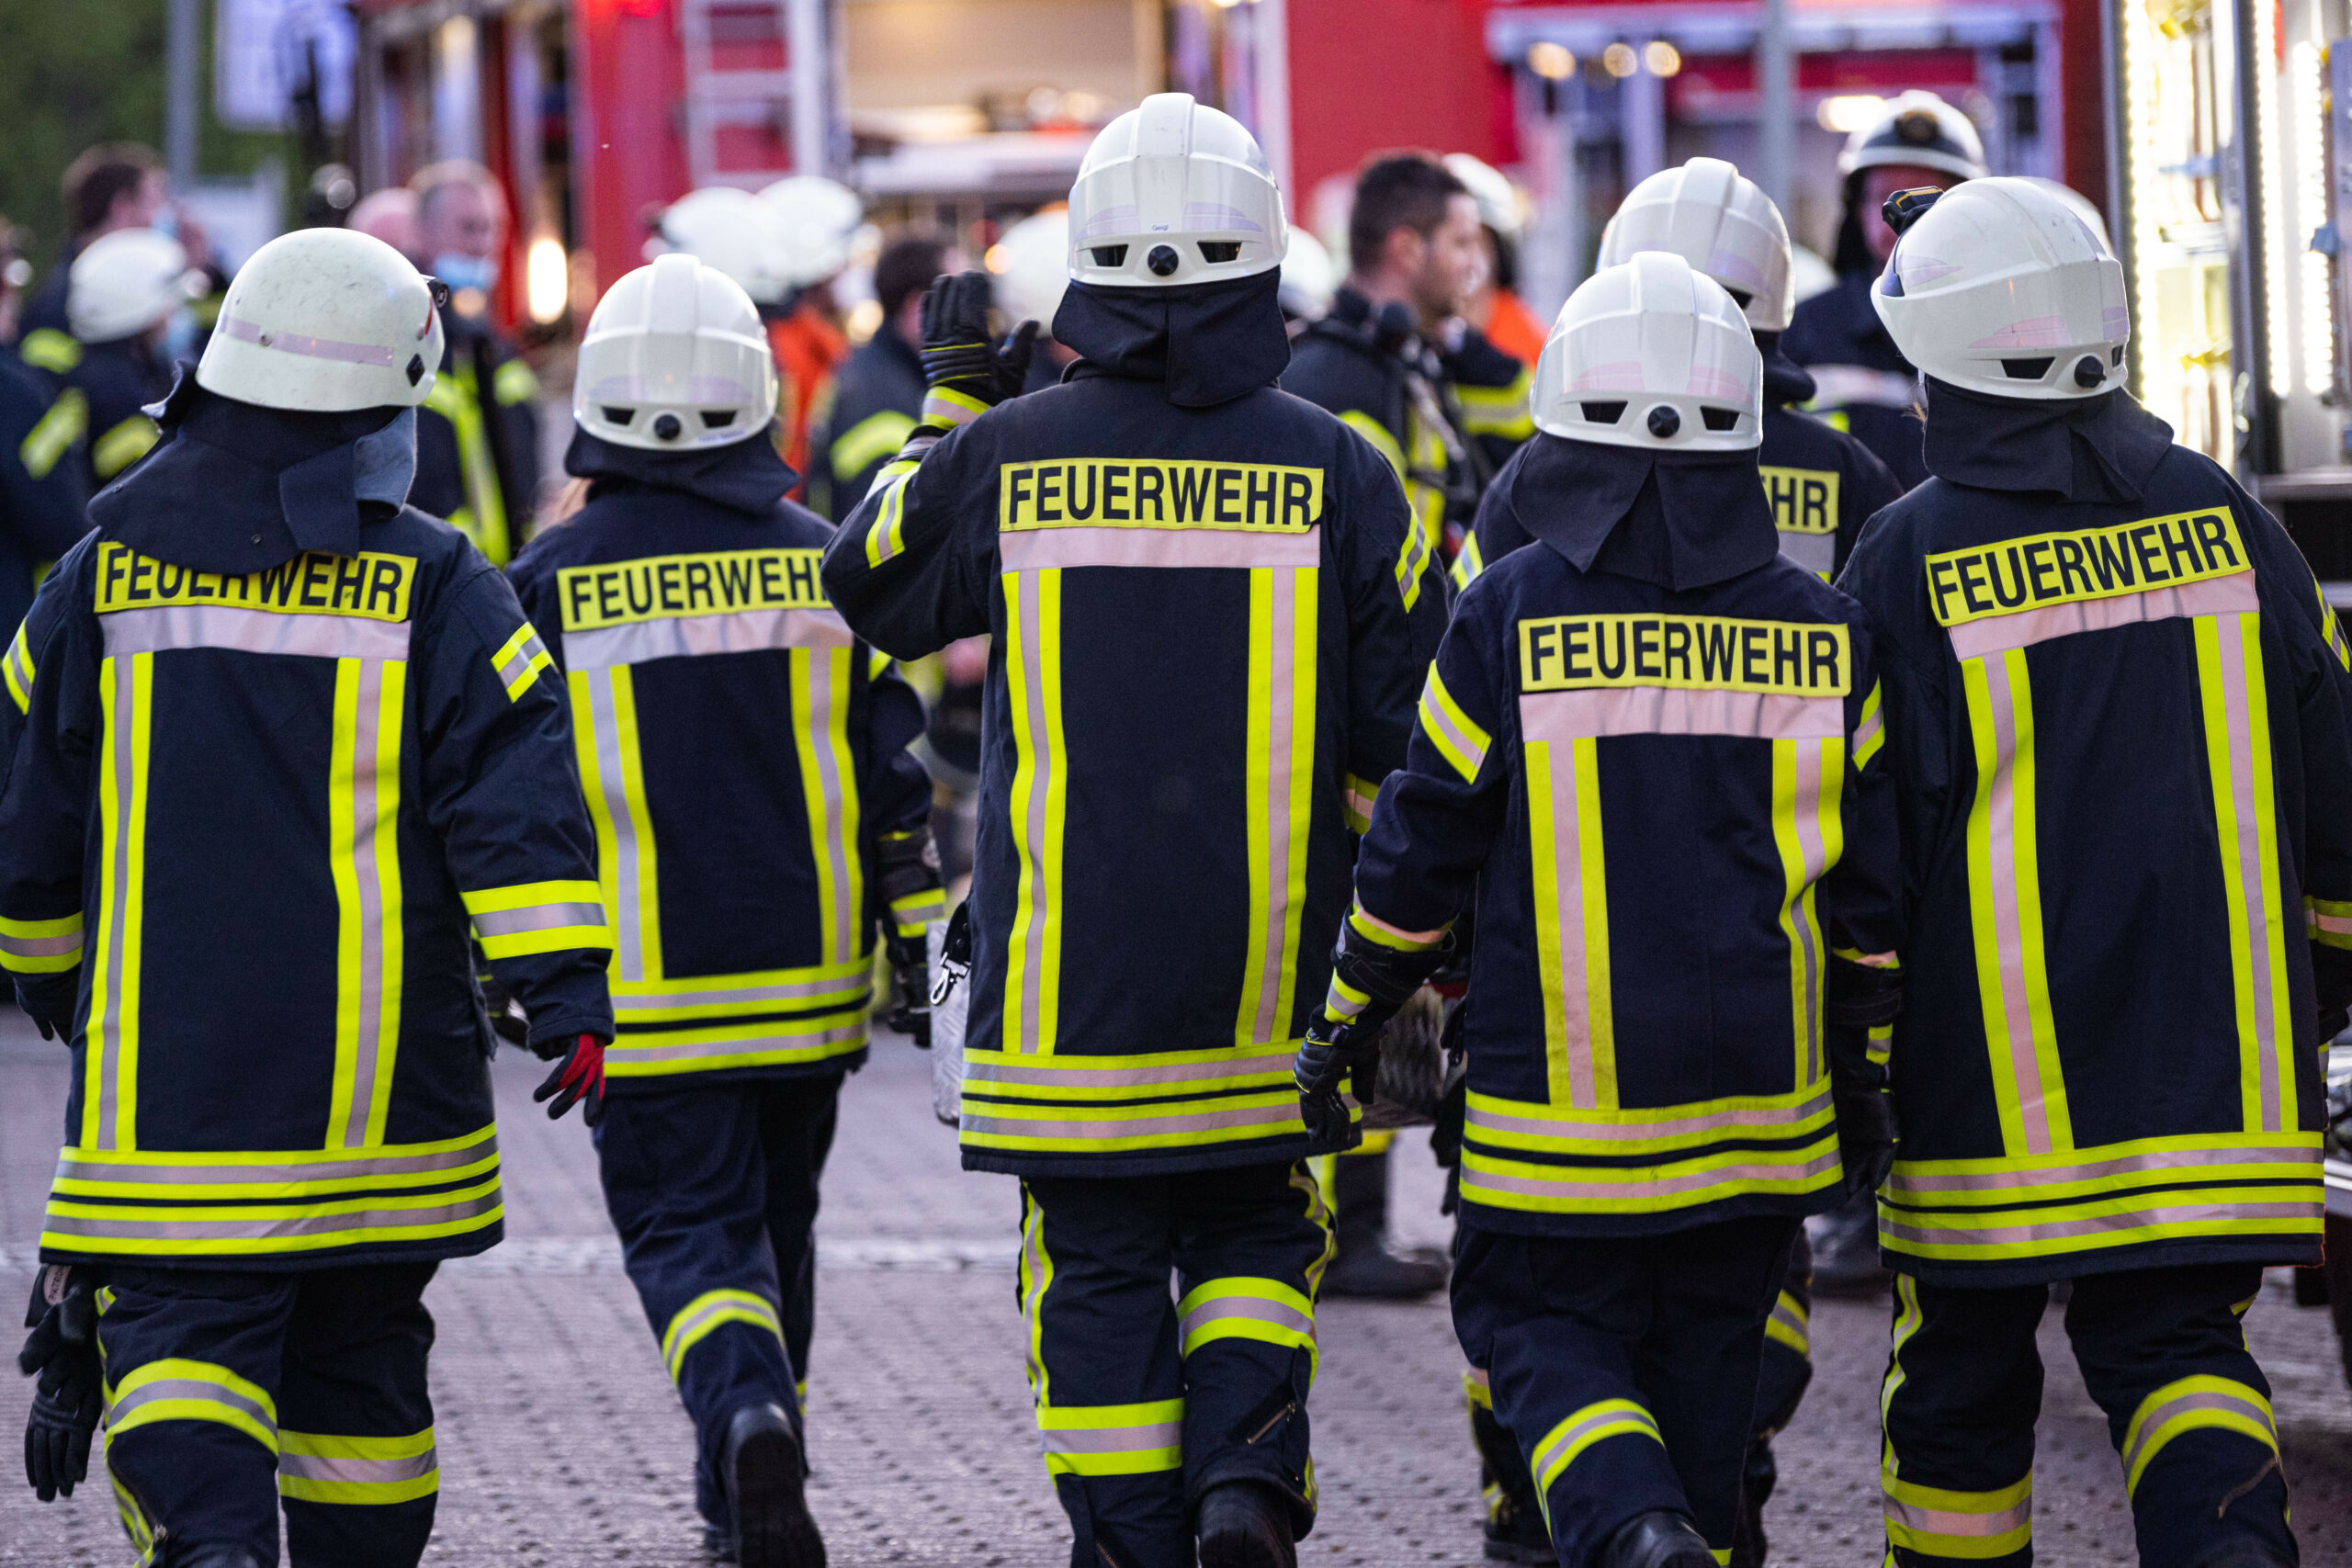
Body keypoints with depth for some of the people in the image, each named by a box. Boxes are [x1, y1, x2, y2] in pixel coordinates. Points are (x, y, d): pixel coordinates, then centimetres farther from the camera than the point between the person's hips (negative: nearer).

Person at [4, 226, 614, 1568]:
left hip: (163, 1066, 0)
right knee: (361, 1348, 15)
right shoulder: (432, 587, -3)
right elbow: (518, 798, -11)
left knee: (179, 1332, -4)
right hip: (379, 1083, 0)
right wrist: (567, 993, -12)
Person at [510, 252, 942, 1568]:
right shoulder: (822, 561, 1)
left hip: (647, 999, -3)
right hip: (807, 974, 3)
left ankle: (749, 1421, -30)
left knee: (689, 1227, -2)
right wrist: (919, 949, 9)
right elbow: (896, 774, 2)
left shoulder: (555, 579, -6)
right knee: (775, 1224, 18)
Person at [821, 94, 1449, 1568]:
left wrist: (951, 404, 23)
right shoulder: (1334, 469, -4)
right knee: (1257, 1233, 15)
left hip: (1066, 982, 0)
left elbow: (869, 588, 16)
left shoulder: (1009, 455, -4)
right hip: (1270, 986, 0)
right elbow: (1410, 721, -1)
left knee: (1100, 1276, 9)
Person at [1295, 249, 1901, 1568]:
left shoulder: (1509, 617, -8)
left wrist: (1349, 1027, 12)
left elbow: (1419, 853, -2)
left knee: (1542, 1324, 7)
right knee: (1707, 1362, 15)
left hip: (1563, 1110, -3)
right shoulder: (1824, 632, 0)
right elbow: (1873, 891, 7)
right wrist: (1866, 1081, 18)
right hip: (1760, 1110, 3)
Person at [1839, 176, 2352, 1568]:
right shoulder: (2217, 516, 2)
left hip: (1995, 1074, -2)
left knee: (1964, 1372, 14)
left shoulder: (1908, 563, -9)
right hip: (2215, 1065, 3)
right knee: (2176, 1344, 6)